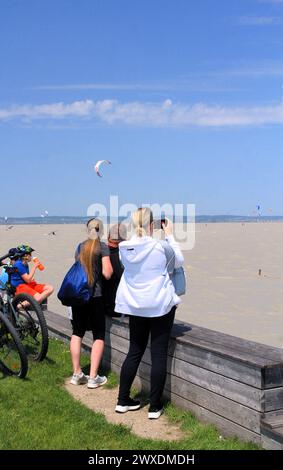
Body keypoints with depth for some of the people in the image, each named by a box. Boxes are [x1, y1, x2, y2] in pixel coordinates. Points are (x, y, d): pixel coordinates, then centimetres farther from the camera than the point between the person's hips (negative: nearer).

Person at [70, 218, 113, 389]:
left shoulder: (80, 247, 9)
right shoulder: (103, 247, -6)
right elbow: (107, 273, -12)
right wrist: (109, 267, 7)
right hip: (95, 295, -5)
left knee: (77, 333, 14)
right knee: (99, 336, 5)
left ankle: (77, 374, 17)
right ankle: (93, 377, 2)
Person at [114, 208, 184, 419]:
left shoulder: (125, 249, -5)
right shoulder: (160, 247, -16)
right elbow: (179, 261, 2)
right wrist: (170, 235, 8)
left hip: (135, 306, 5)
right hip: (161, 306, -4)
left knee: (135, 352, 16)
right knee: (159, 355, 4)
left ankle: (123, 401, 22)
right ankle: (155, 406, 9)